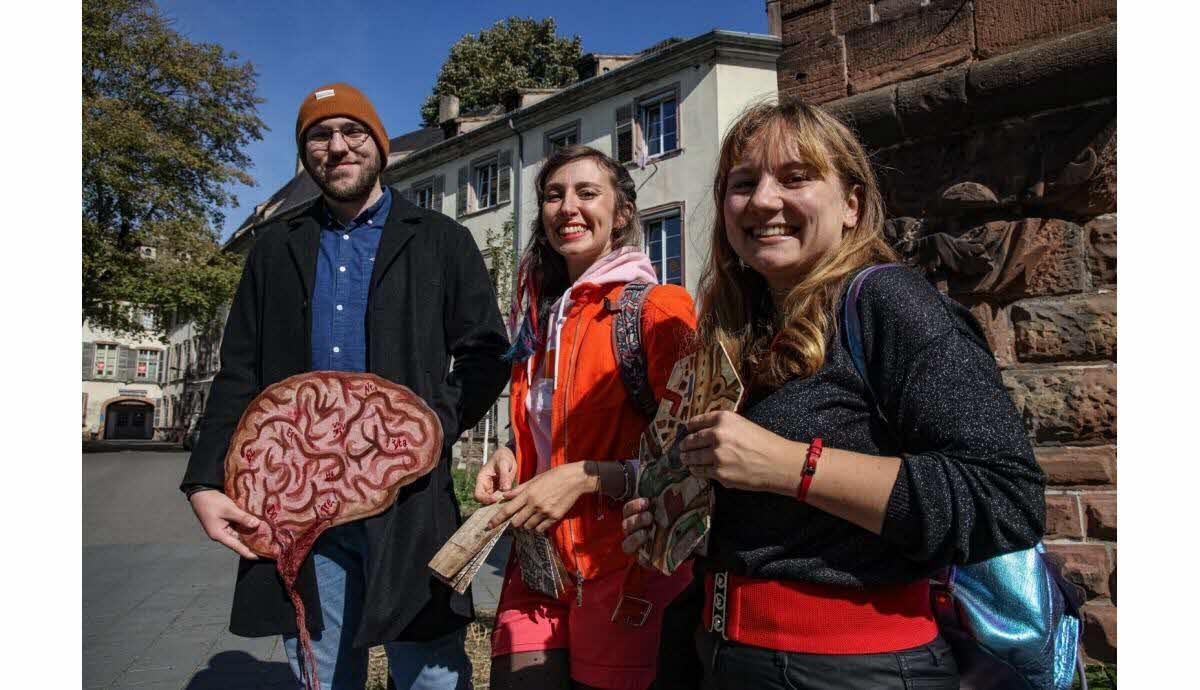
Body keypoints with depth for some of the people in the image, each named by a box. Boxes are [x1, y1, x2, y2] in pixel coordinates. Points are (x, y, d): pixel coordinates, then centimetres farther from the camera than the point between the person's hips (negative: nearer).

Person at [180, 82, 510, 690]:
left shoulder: (440, 240, 6)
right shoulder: (276, 246, 15)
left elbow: (486, 353, 4)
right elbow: (239, 374, 12)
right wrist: (205, 482, 3)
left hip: (409, 498, -2)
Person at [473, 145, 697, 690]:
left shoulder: (658, 307, -8)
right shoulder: (542, 317, 13)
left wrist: (585, 477, -18)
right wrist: (509, 458, 5)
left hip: (622, 567, -5)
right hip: (538, 569, 6)